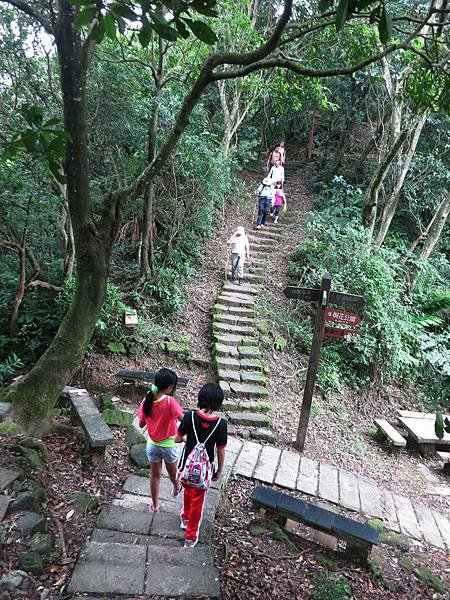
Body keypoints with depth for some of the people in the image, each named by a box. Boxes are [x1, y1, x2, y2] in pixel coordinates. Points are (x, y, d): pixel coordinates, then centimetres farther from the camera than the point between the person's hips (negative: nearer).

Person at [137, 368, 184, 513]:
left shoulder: (147, 400, -14)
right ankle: (177, 488, 53)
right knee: (172, 472, 26)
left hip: (152, 445, 3)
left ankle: (155, 505, 34)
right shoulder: (170, 401, -29)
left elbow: (141, 424, -3)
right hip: (169, 445, -3)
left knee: (155, 475, 20)